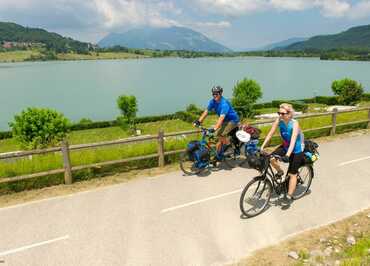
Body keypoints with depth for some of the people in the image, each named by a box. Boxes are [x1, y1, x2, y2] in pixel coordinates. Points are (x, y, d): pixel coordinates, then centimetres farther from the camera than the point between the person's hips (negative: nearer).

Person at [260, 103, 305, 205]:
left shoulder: (294, 124, -29)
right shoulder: (279, 121, -15)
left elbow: (293, 140, -39)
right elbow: (270, 134, -13)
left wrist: (287, 155, -50)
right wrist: (262, 147, -20)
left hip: (296, 150, -5)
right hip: (285, 146, 5)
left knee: (292, 174, 0)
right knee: (271, 158, -19)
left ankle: (289, 196, 13)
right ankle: (280, 172, 11)